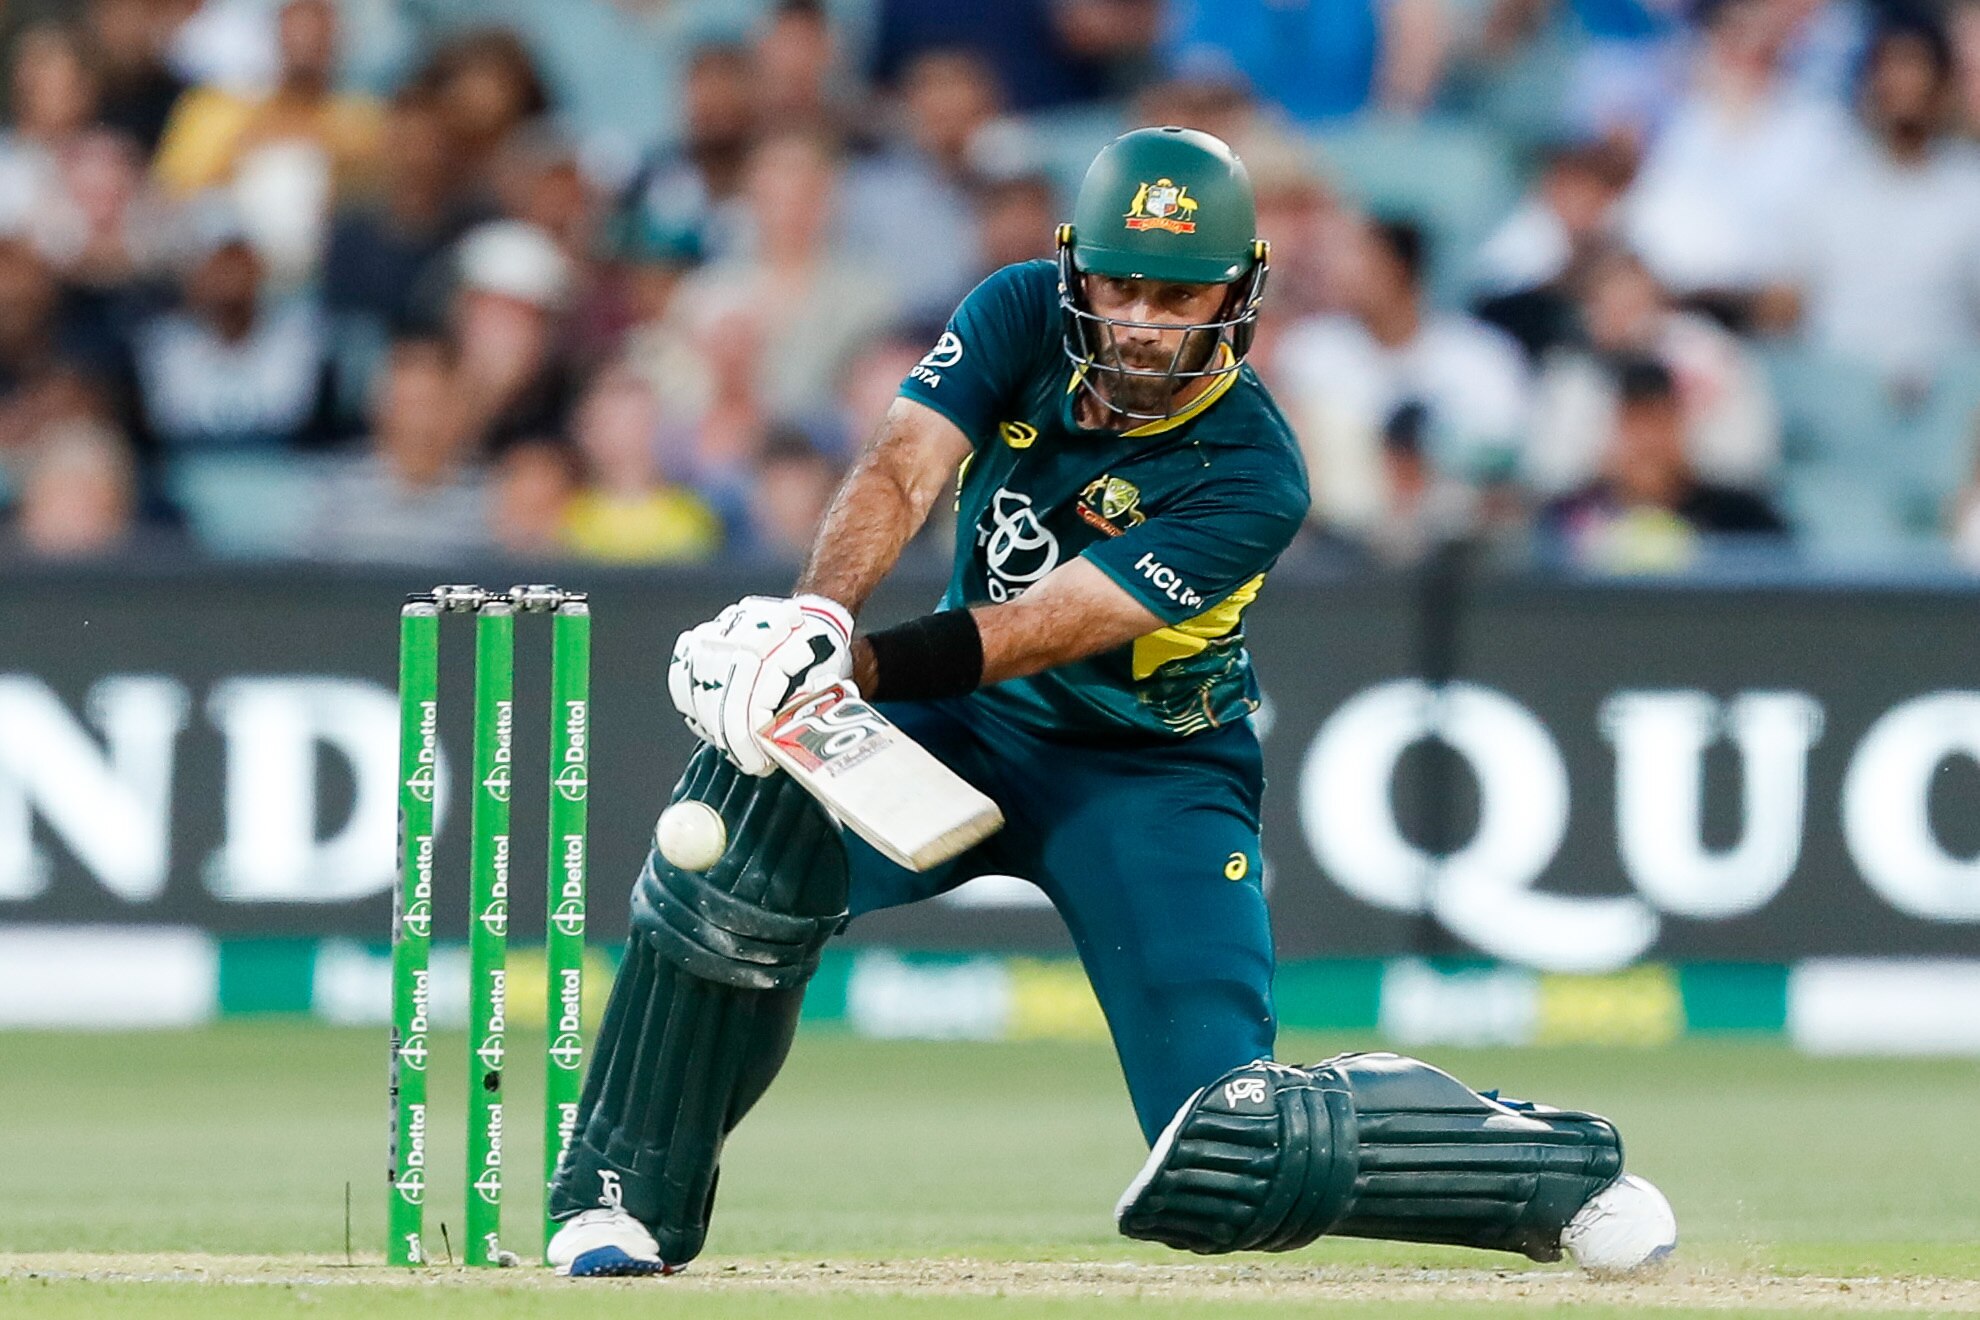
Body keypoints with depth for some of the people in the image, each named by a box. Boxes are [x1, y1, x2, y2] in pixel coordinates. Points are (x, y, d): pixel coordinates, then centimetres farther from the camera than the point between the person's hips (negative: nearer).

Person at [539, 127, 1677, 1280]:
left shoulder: (1250, 476, -24)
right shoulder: (1024, 316, -12)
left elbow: (1050, 625, -32)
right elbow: (903, 470, -26)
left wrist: (855, 668, -45)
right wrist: (818, 613, -46)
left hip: (1148, 778, -4)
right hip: (969, 726, 4)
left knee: (1234, 1166, -16)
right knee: (750, 823, -28)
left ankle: (1547, 1165, 10)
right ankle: (624, 1201, -13)